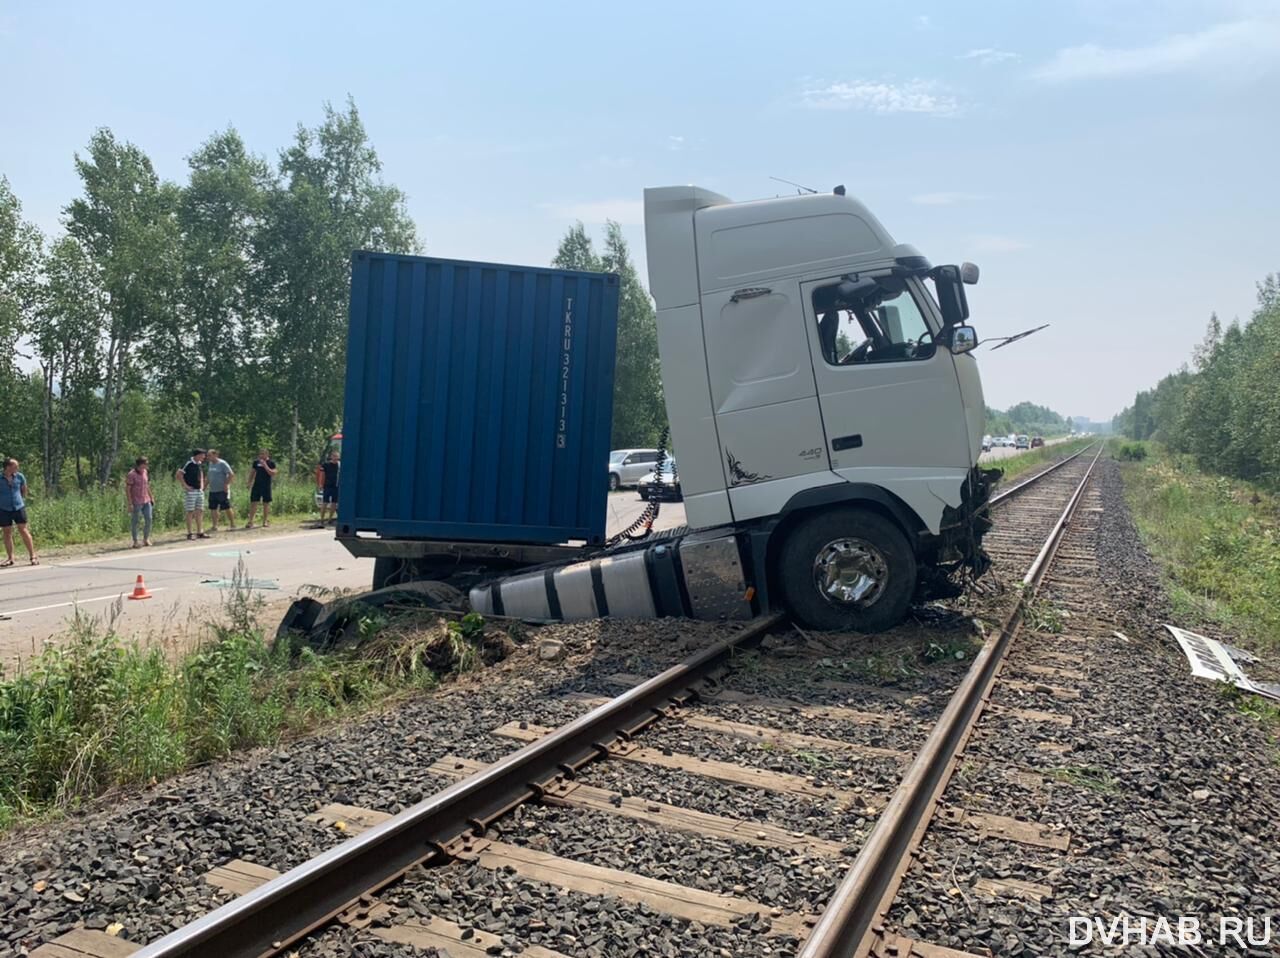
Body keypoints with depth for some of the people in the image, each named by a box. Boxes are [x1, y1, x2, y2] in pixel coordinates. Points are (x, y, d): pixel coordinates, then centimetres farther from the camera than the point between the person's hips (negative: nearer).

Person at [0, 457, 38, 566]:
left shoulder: (19, 477, -1)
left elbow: (24, 489, 17)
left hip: (19, 508, 1)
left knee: (24, 531, -1)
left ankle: (33, 556, 3)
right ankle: (10, 558, 16)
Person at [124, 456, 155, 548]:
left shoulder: (145, 472, 8)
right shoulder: (131, 474, -12)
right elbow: (127, 489, -12)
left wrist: (151, 498, 17)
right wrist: (130, 504, -16)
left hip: (146, 501, 6)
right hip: (136, 502, -6)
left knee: (148, 519, 1)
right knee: (135, 521, 3)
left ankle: (146, 539, 14)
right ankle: (135, 542, 10)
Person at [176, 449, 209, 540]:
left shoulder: (199, 464, 10)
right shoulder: (188, 464, -14)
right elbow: (178, 474, -19)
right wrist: (185, 485, -18)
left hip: (199, 491, 8)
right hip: (190, 491, -8)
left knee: (200, 511, 8)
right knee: (190, 512, -3)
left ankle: (200, 532, 13)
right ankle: (189, 533, 2)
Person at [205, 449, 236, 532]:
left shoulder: (222, 463, -11)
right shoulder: (210, 464, 12)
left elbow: (231, 474, -15)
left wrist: (226, 484, -18)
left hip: (222, 490, -7)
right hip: (212, 490, 7)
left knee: (227, 508, -2)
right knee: (213, 509, 7)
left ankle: (232, 525, 7)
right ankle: (215, 526, 14)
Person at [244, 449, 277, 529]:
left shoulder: (271, 462, -2)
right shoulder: (256, 462, 8)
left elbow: (273, 474, -12)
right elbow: (252, 473, 15)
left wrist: (265, 465, -19)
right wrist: (249, 483, 7)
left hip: (266, 486, -2)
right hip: (256, 485, 2)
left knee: (266, 503, 4)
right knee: (253, 503, -2)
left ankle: (265, 521, 13)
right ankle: (250, 521, 0)